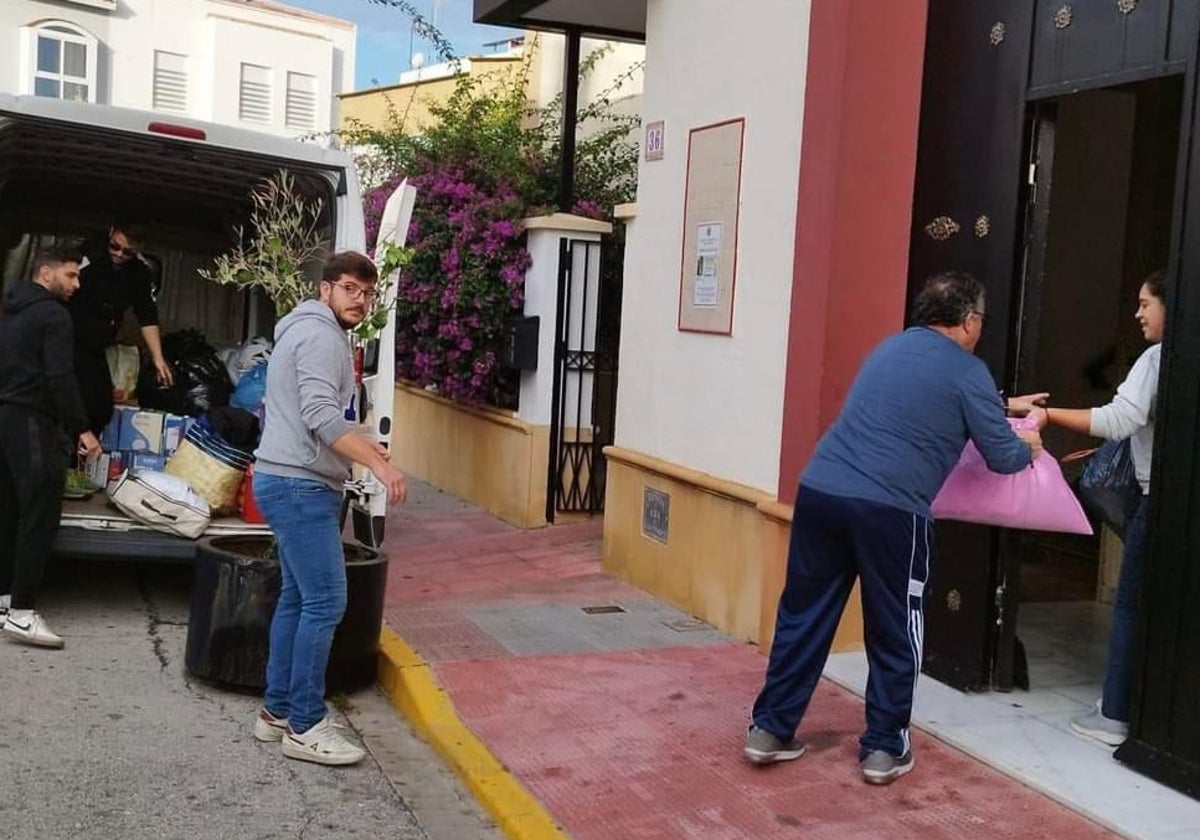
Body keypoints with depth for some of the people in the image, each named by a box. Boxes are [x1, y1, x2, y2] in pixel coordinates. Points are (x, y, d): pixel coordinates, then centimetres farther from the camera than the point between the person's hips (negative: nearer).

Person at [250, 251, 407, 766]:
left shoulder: (308, 331, 21)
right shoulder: (320, 334, -12)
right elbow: (322, 414, -25)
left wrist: (362, 445, 22)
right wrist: (378, 464, -29)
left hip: (291, 482, 11)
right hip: (300, 486, -11)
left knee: (297, 598, 14)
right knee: (325, 602, -9)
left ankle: (277, 711, 21)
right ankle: (305, 727, -3)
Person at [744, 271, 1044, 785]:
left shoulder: (892, 346, 22)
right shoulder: (967, 370, 1)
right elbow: (1001, 458, 6)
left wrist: (1004, 405, 49)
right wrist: (1028, 447, 28)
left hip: (819, 491, 6)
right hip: (889, 510, -6)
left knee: (803, 617, 14)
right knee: (894, 634, 11)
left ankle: (770, 730, 19)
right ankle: (883, 748, 19)